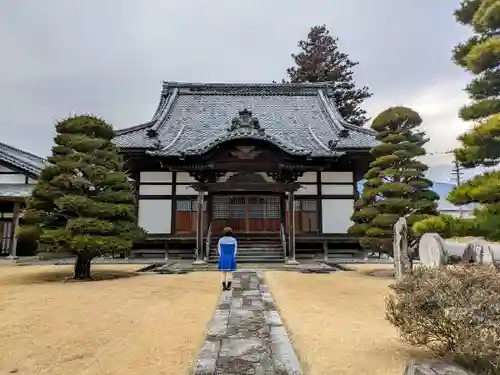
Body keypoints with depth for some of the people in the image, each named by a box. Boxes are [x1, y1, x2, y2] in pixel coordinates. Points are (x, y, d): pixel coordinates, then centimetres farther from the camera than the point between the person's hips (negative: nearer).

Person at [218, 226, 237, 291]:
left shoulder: (221, 240, -2)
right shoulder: (234, 240, -3)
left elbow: (219, 250, 3)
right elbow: (235, 250, 1)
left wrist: (222, 257, 10)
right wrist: (232, 257, 8)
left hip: (223, 259, 1)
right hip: (231, 259, -1)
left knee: (223, 273, 8)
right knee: (230, 273, 5)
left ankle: (224, 286, 7)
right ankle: (228, 286, 2)